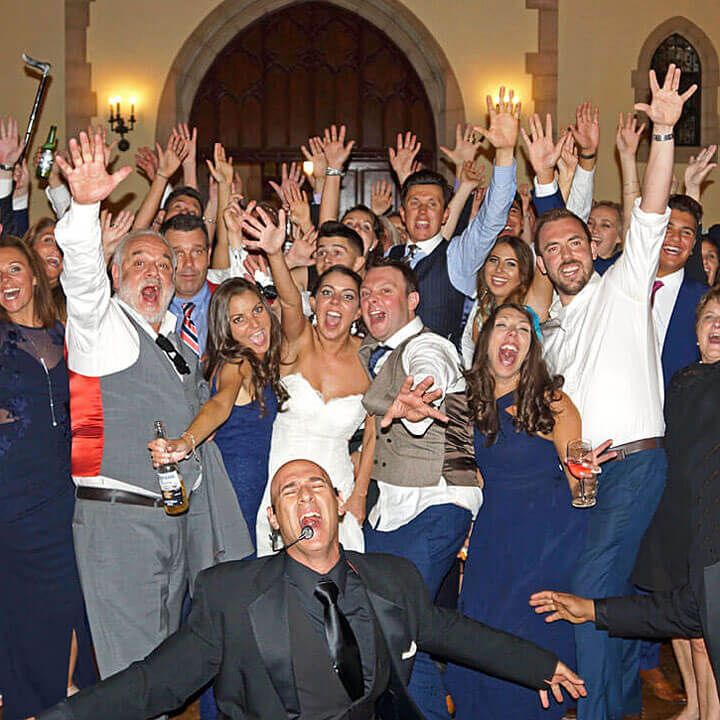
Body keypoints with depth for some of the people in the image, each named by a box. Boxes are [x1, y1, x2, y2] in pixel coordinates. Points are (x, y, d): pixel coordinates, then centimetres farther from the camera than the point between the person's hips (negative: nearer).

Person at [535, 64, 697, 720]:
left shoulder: (622, 289, 2)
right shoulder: (551, 327, 19)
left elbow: (651, 218, -11)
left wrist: (664, 132, -22)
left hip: (634, 459, -6)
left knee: (593, 588, -16)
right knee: (613, 588, 11)